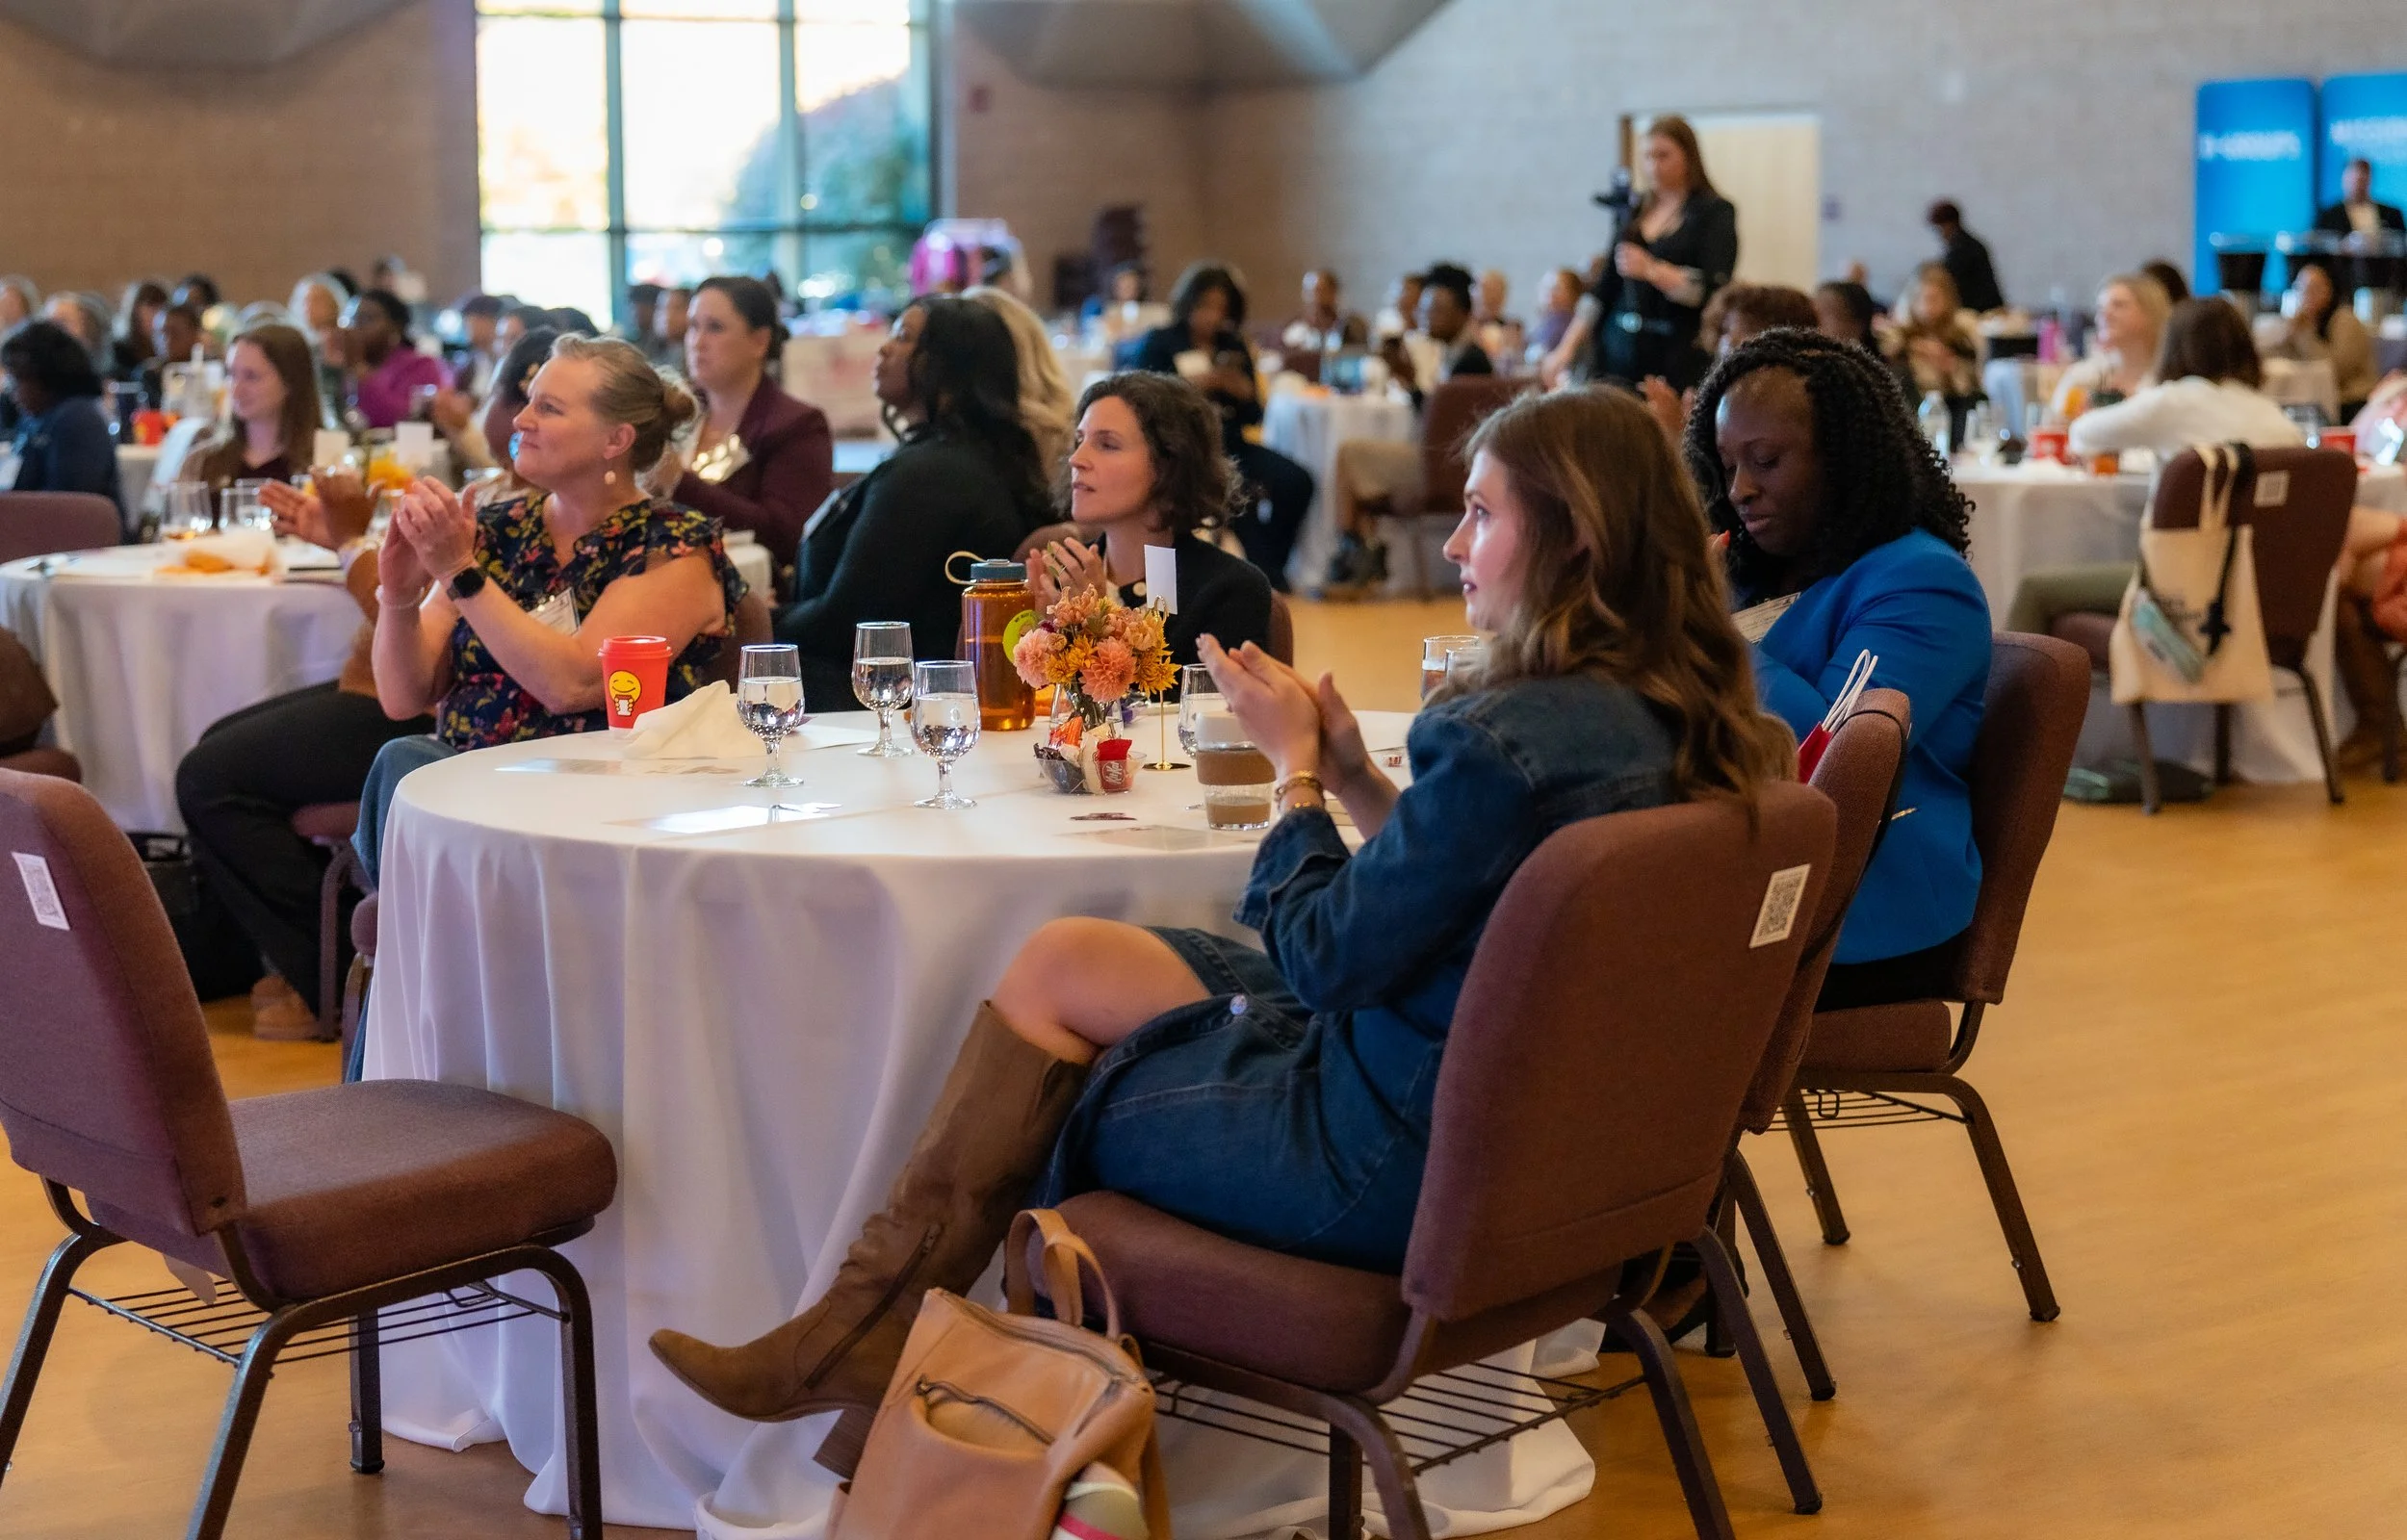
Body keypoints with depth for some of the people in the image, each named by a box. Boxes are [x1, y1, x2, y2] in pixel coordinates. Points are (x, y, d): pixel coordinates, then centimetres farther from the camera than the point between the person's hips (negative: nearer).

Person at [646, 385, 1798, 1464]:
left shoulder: (1512, 741, -27)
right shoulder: (1673, 719, 2)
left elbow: (1325, 960, -19)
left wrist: (1295, 767, -5)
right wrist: (1354, 777, 0)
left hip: (1392, 1161, -9)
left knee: (1050, 1100, 11)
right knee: (1062, 959, 10)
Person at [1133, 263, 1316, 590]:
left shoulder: (1233, 346, 19)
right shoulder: (1158, 344, 6)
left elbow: (1253, 415, 16)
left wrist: (1242, 389, -7)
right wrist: (1189, 386, -17)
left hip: (1228, 442, 5)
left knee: (1296, 482, -20)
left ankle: (1269, 569, -7)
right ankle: (1268, 575, -24)